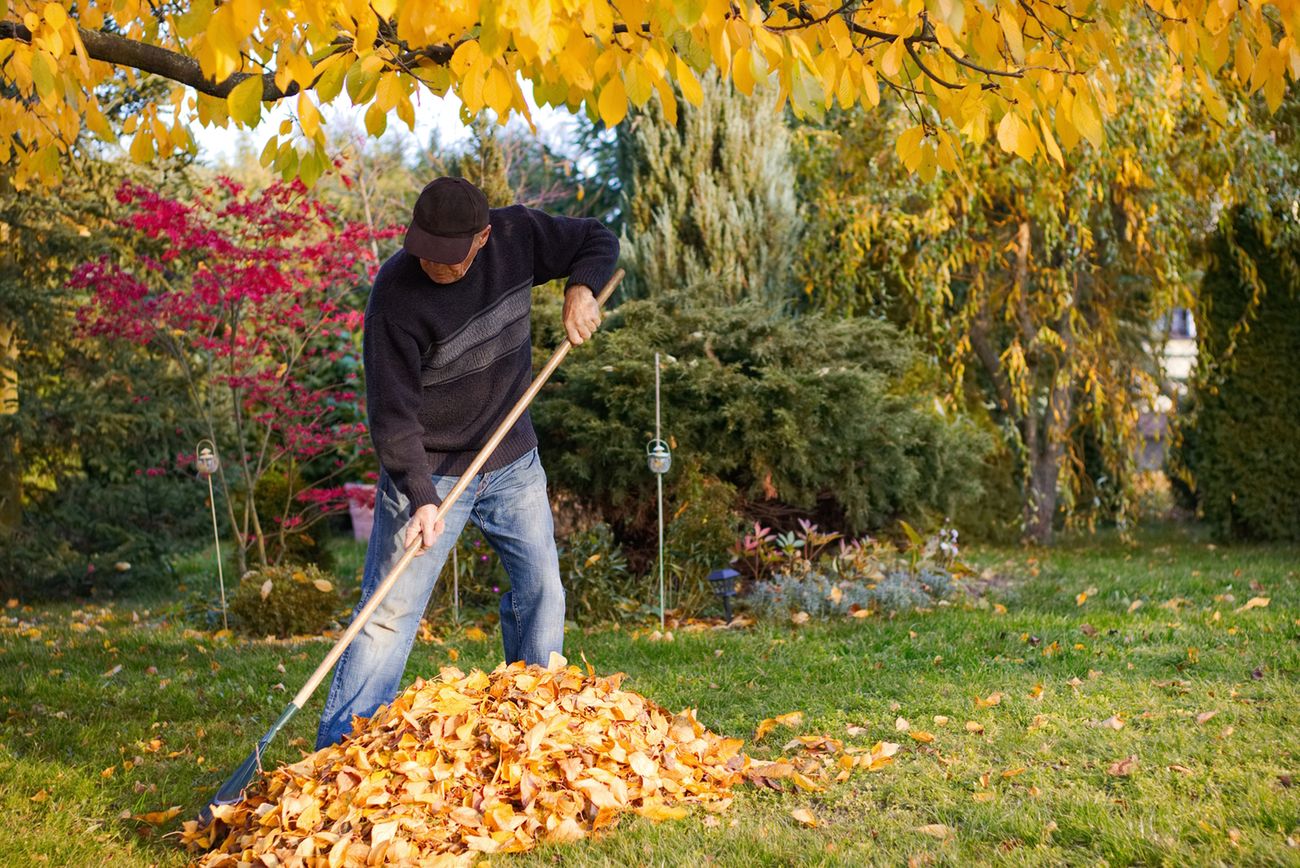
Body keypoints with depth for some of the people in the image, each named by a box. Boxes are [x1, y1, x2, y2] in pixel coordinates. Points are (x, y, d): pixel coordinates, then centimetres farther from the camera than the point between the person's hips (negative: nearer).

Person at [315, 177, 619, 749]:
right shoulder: (396, 295, -23)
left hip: (512, 462, 5)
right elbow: (392, 413, -23)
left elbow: (599, 241, 7)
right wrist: (421, 497, -32)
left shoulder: (516, 235, -10)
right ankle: (338, 748, 1)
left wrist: (581, 289, -14)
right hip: (429, 470, -5)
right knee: (390, 611, -7)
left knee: (541, 592, 6)